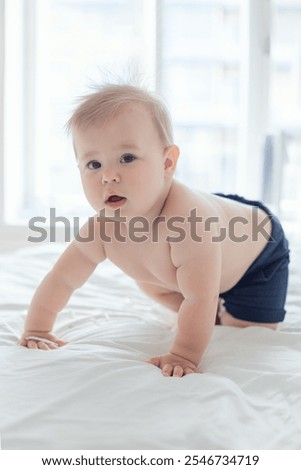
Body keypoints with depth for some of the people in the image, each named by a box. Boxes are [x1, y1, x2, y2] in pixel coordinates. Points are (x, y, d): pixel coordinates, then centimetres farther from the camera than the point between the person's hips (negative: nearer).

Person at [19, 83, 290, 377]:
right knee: (149, 280, 21)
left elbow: (199, 299, -44)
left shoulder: (188, 219, -49)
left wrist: (184, 356, -40)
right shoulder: (102, 228, -27)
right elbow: (61, 280, -15)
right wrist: (36, 331, -15)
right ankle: (218, 310, 37)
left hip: (260, 250, -6)